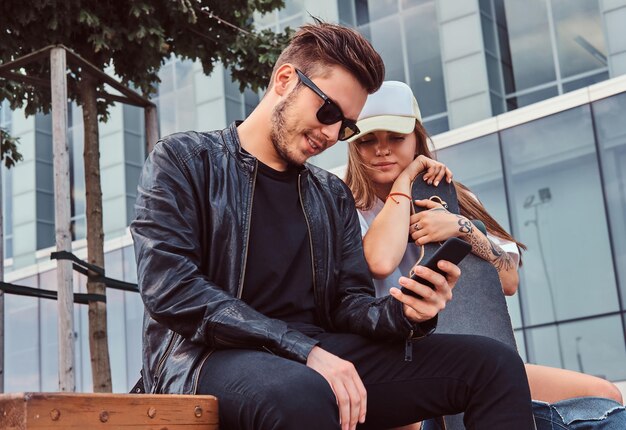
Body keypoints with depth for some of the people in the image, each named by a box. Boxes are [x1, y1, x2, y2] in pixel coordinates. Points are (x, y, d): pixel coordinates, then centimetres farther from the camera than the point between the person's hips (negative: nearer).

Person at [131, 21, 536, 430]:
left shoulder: (334, 196, 19)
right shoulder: (183, 159, 2)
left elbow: (348, 303, 14)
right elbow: (170, 288, -12)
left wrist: (402, 313, -12)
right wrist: (305, 350, -20)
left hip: (315, 356, 6)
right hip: (209, 356, -5)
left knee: (493, 363, -10)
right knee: (301, 394, -41)